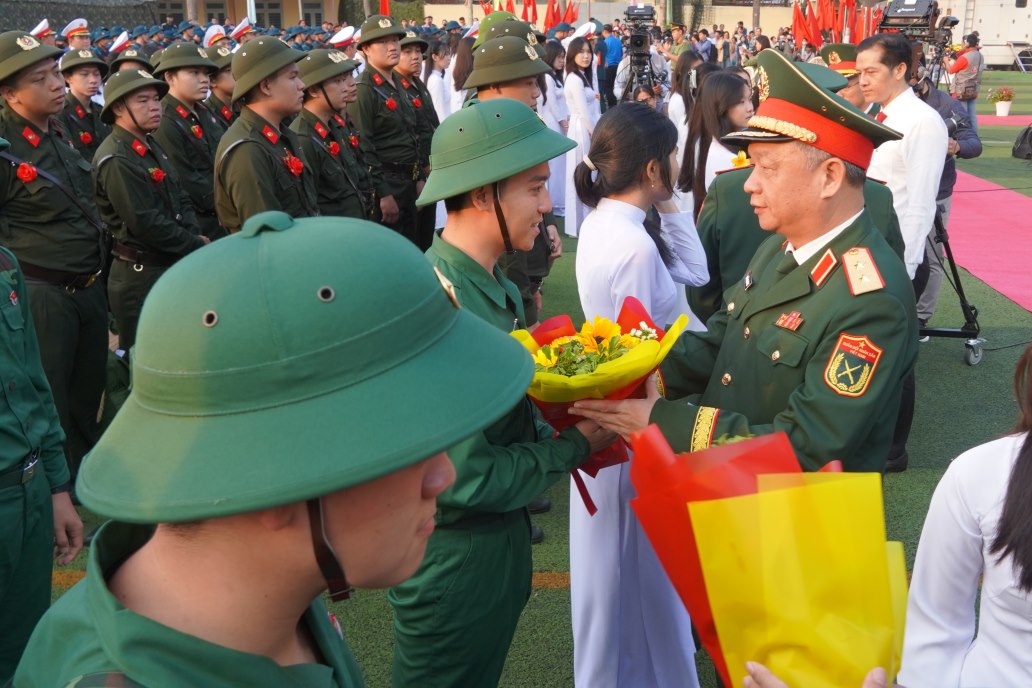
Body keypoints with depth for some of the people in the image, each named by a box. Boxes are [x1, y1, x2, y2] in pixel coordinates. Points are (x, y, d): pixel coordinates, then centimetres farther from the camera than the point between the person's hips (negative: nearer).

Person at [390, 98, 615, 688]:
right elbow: (462, 477, -28)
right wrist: (573, 446, -16)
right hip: (455, 557, -8)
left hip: (501, 536, 8)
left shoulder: (494, 285, 0)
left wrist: (559, 436, -7)